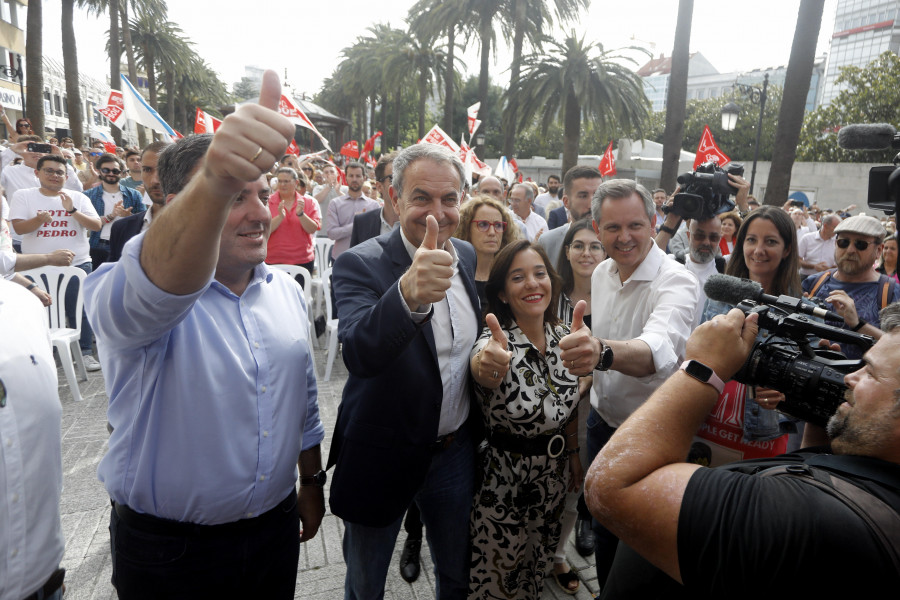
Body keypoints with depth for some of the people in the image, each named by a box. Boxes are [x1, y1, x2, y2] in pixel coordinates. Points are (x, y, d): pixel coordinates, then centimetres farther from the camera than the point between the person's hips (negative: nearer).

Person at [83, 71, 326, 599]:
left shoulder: (286, 291, -1)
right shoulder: (120, 294, -18)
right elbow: (154, 286, -44)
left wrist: (312, 482, 12)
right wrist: (215, 182, -61)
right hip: (166, 551, -4)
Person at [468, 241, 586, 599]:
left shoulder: (562, 336, -6)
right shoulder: (495, 342, -24)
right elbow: (480, 365, -49)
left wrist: (573, 453, 12)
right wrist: (487, 363, -70)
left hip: (555, 474, 5)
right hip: (505, 483, -5)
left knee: (538, 566, 26)